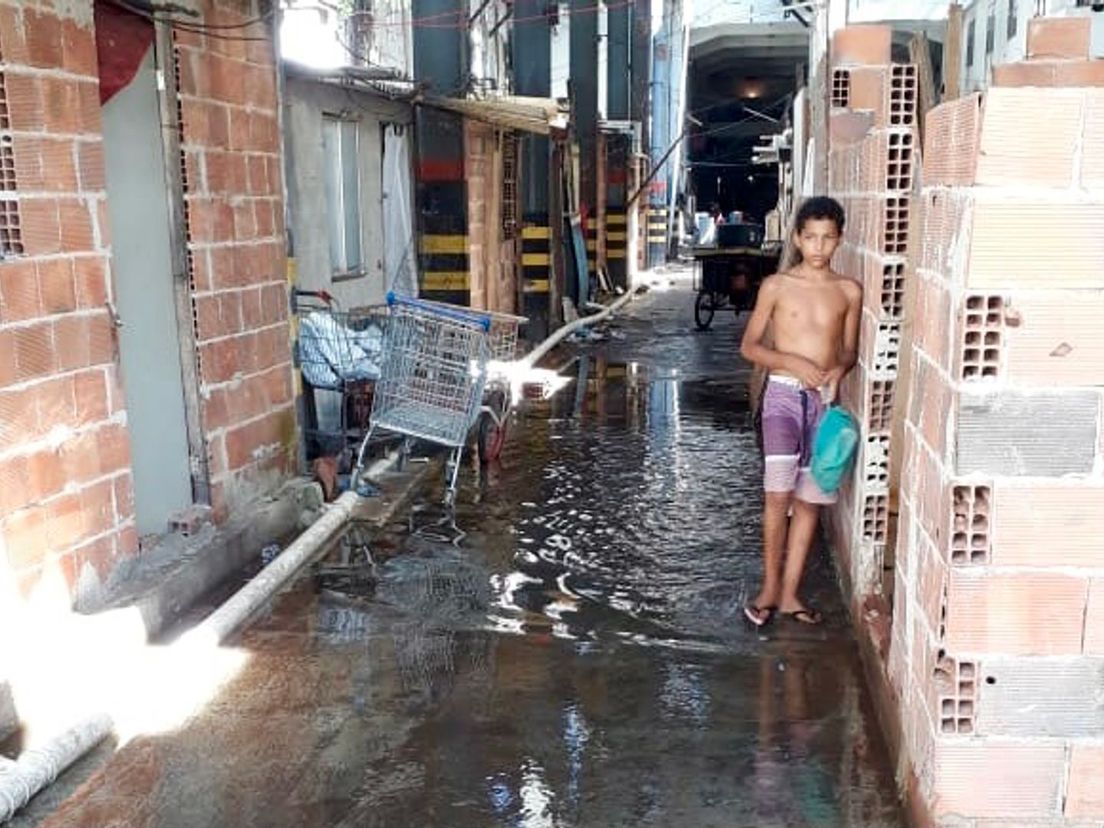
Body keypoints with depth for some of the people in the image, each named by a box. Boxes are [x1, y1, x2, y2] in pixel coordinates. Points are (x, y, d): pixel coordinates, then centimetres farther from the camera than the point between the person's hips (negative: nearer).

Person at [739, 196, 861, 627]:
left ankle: (789, 592, 16)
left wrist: (839, 369, -10)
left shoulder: (849, 291, 5)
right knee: (779, 493, -11)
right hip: (784, 393, -3)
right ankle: (770, 586, 6)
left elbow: (849, 350, 13)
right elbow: (749, 346, 1)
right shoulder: (776, 286, -1)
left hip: (825, 399, 3)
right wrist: (793, 362, -14)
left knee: (810, 498, 5)